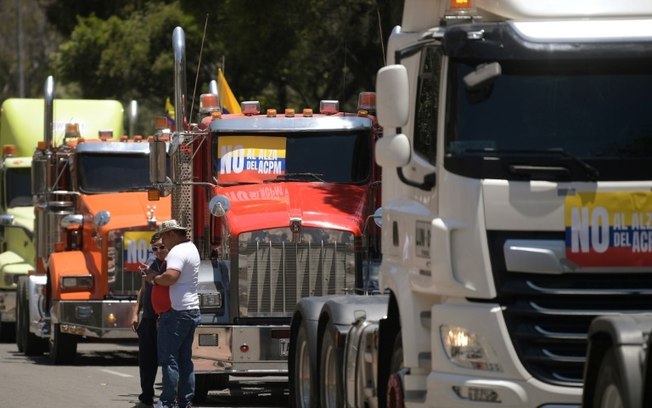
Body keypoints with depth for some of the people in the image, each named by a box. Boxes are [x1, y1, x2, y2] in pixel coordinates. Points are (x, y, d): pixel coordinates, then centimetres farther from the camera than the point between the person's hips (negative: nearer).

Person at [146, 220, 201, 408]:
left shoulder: (177, 252, -15)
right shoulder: (191, 248, 17)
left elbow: (171, 276, -31)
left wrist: (154, 278, -12)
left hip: (176, 312, -10)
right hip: (191, 310, 10)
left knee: (169, 358, -7)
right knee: (185, 359, 13)